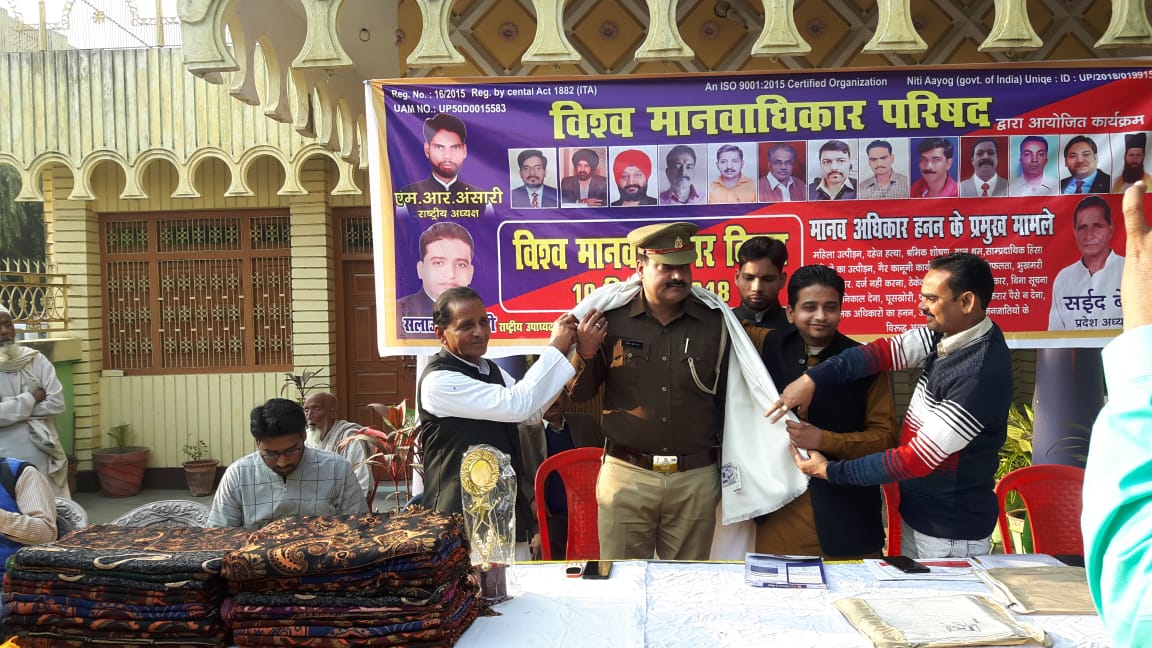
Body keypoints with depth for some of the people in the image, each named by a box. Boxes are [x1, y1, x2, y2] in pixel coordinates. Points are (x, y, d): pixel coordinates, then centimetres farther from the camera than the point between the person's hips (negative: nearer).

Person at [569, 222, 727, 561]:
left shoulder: (715, 323, 0)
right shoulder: (611, 319, -3)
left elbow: (727, 400, 8)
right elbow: (579, 395, 4)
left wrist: (727, 472, 11)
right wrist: (585, 353, -15)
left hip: (696, 478, 1)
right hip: (625, 474, -1)